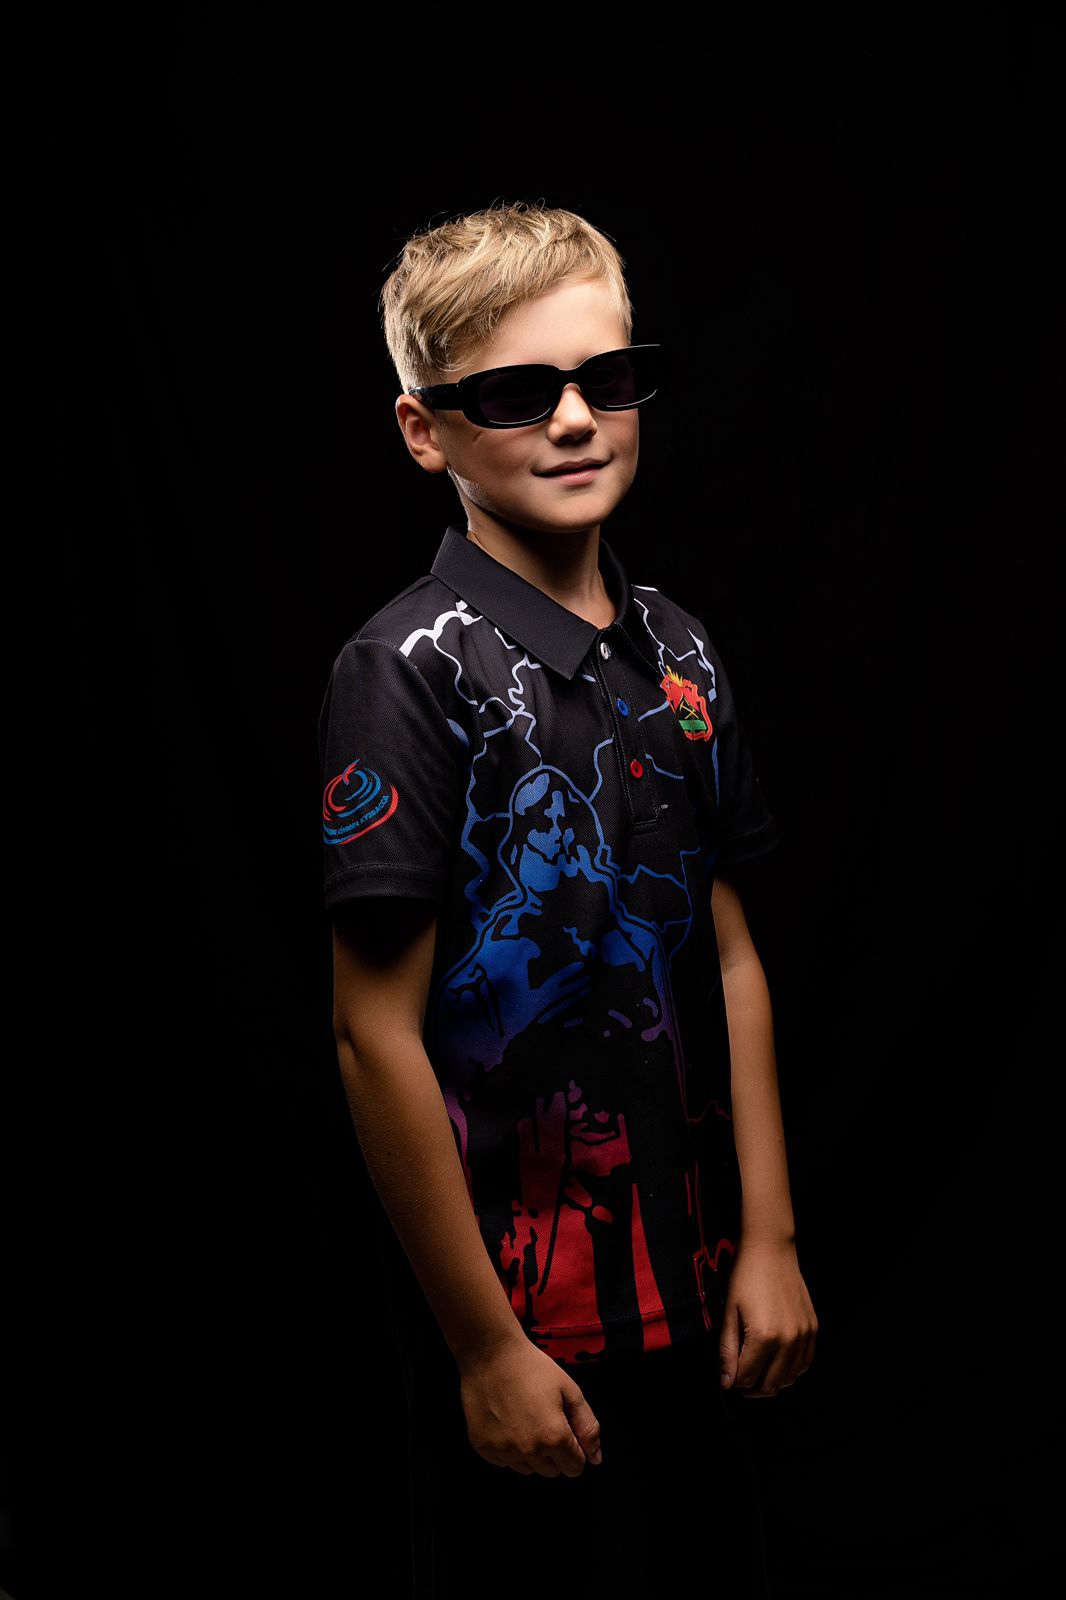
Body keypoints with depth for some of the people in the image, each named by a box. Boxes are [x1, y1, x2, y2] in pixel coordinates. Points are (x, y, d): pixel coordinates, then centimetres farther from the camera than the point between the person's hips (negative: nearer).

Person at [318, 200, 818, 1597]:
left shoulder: (679, 654, 4)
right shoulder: (414, 670, -15)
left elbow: (730, 958, 8)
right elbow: (377, 1034, -16)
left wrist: (771, 1241, 5)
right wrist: (485, 1347, -14)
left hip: (693, 1291, 6)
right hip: (519, 1321, -6)